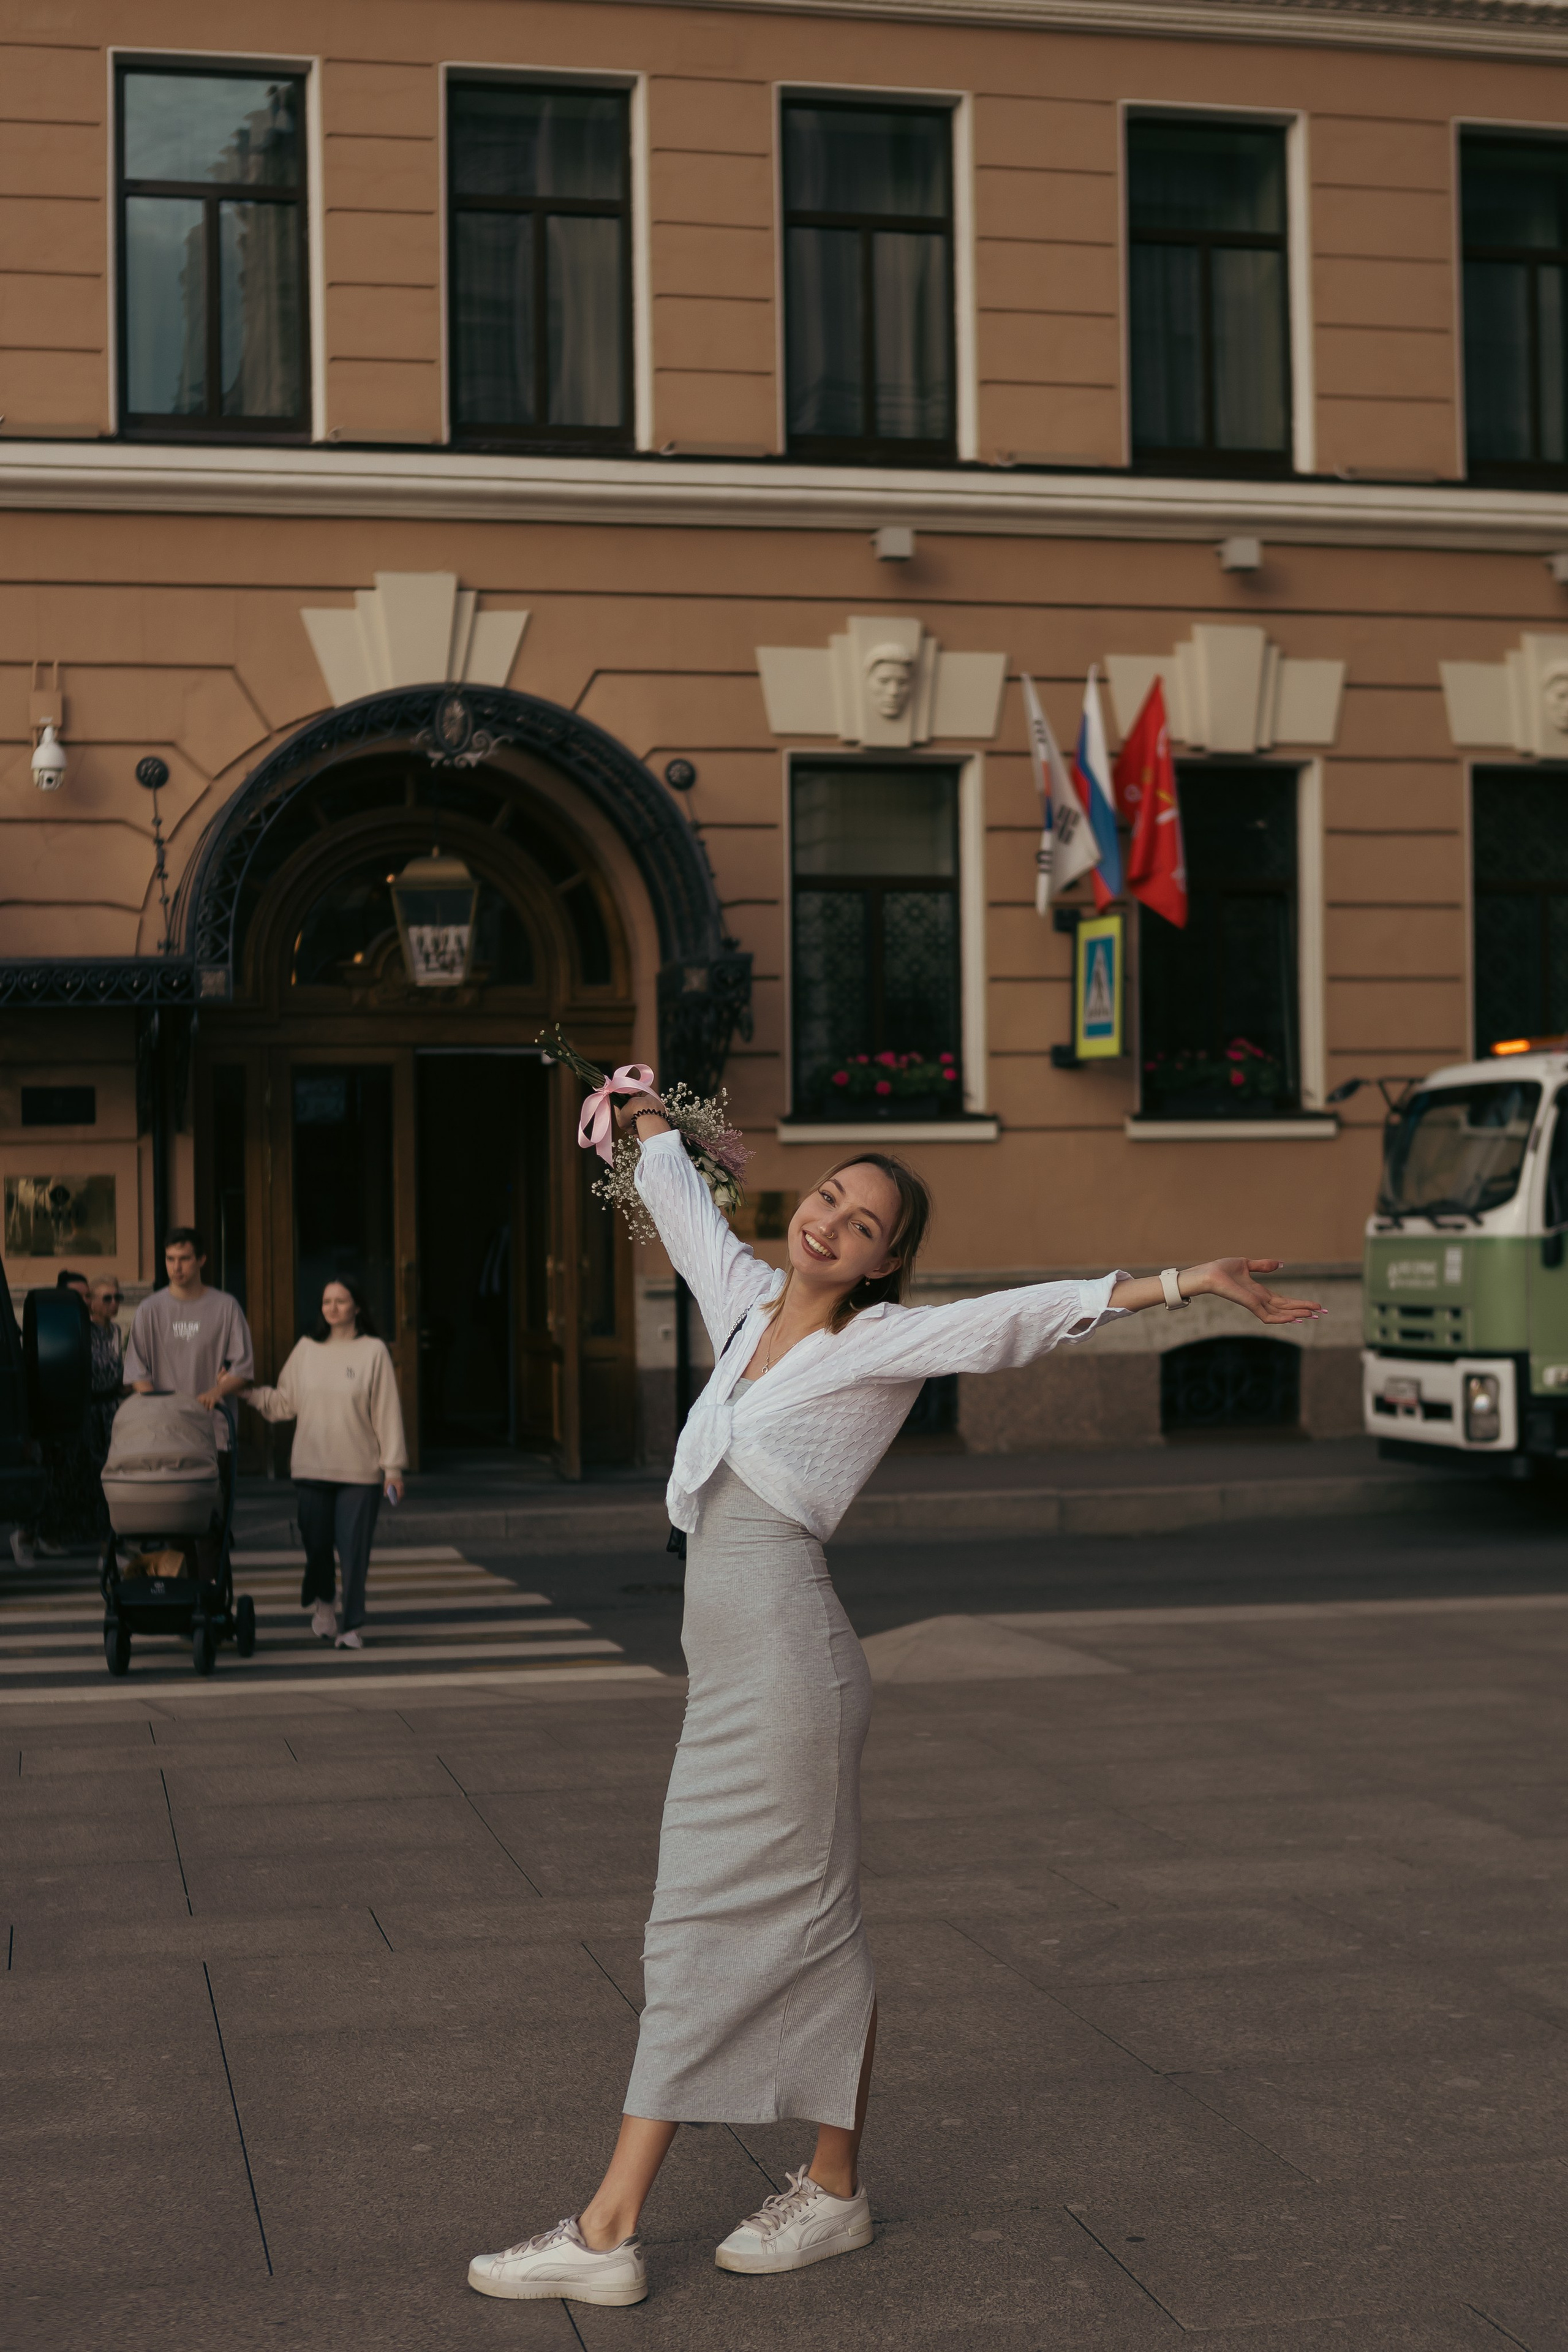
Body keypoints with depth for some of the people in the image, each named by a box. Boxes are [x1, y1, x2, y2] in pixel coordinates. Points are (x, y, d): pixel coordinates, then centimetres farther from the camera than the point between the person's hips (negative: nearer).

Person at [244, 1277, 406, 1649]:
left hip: (360, 1471, -2)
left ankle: (352, 1626, 9)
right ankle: (323, 1604, 34)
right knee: (316, 1544, 7)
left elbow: (387, 1412, -1)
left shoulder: (373, 1352, -1)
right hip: (312, 1467, 2)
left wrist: (393, 1466, -3)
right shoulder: (307, 1349, 8)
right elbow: (284, 1402, 11)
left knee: (354, 1549, -2)